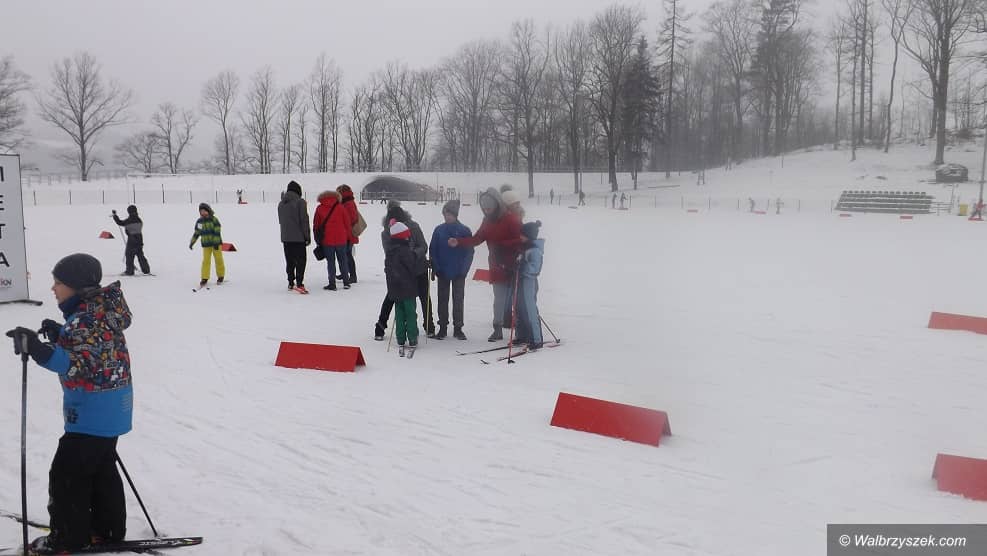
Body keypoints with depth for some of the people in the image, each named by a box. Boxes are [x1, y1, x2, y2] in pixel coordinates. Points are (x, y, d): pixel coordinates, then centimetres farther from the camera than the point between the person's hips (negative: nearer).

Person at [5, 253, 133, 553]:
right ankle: (109, 529, 31)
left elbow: (78, 363, -33)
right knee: (101, 467, 20)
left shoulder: (87, 317, -23)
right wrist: (59, 334, 10)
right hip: (111, 409, 10)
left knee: (66, 473, 1)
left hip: (93, 412, -10)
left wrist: (38, 348, -42)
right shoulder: (100, 308, 7)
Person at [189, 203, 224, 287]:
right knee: (206, 261, -4)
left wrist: (216, 243, -19)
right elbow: (196, 233, 15)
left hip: (216, 244, -3)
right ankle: (204, 279, -1)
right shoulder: (199, 221, 6)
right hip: (206, 245, 3)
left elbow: (217, 232, -12)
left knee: (218, 260, 3)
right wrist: (192, 242, 13)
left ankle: (221, 276, 18)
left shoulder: (214, 219, -8)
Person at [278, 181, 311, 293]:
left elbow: (280, 221, 17)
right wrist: (308, 236, -5)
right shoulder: (300, 202, -10)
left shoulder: (281, 204, 12)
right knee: (301, 260, -3)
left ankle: (290, 283, 19)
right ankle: (299, 284, -12)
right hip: (299, 237, -6)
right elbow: (304, 220, -11)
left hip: (285, 237, 6)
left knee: (289, 261, 14)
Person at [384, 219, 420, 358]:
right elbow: (412, 267, -12)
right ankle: (412, 340, 7)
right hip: (407, 287, -6)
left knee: (399, 314, 12)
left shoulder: (389, 250, 4)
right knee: (410, 313, 3)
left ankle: (401, 341, 14)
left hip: (394, 288, 7)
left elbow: (387, 269, 11)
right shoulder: (405, 251, -19)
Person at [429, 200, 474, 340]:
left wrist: (464, 269, -11)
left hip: (459, 273, -1)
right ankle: (443, 327, 17)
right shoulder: (439, 230, 0)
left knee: (458, 300, 5)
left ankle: (458, 328, 13)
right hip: (442, 272, 2)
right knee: (443, 300, 8)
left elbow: (470, 252, -3)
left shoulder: (465, 231, -4)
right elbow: (432, 250, 3)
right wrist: (436, 268, -7)